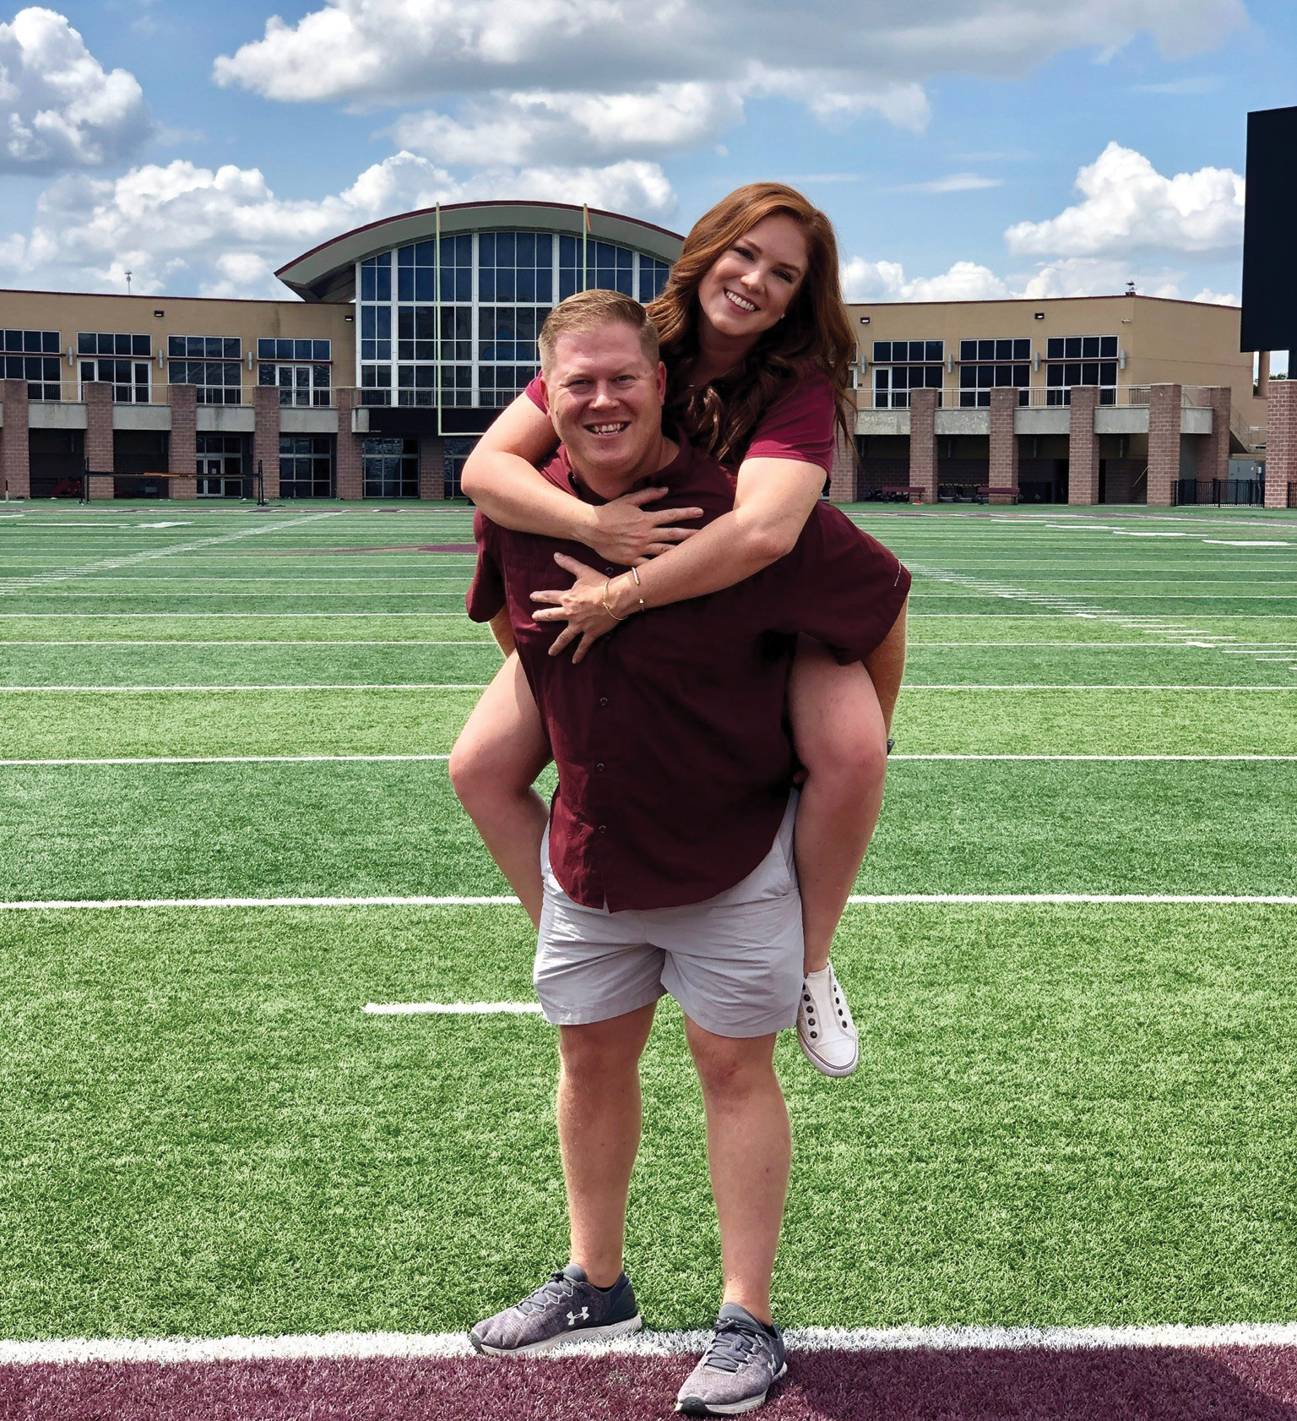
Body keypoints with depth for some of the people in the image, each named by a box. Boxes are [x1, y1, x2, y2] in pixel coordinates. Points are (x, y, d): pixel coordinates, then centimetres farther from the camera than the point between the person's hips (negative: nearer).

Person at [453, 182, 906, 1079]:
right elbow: (485, 466, -22)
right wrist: (590, 524, -38)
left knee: (853, 751, -31)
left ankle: (810, 963, -6)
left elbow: (762, 532, -43)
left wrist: (621, 598, -40)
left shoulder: (801, 386, -23)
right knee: (481, 768, -8)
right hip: (609, 604, 3)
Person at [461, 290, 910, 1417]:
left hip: (731, 843, -5)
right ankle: (596, 1283, 32)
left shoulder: (743, 513, -22)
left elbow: (881, 599, -9)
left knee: (733, 1064, 2)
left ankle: (747, 1321, 13)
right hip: (588, 845, 5)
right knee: (591, 1054, 14)